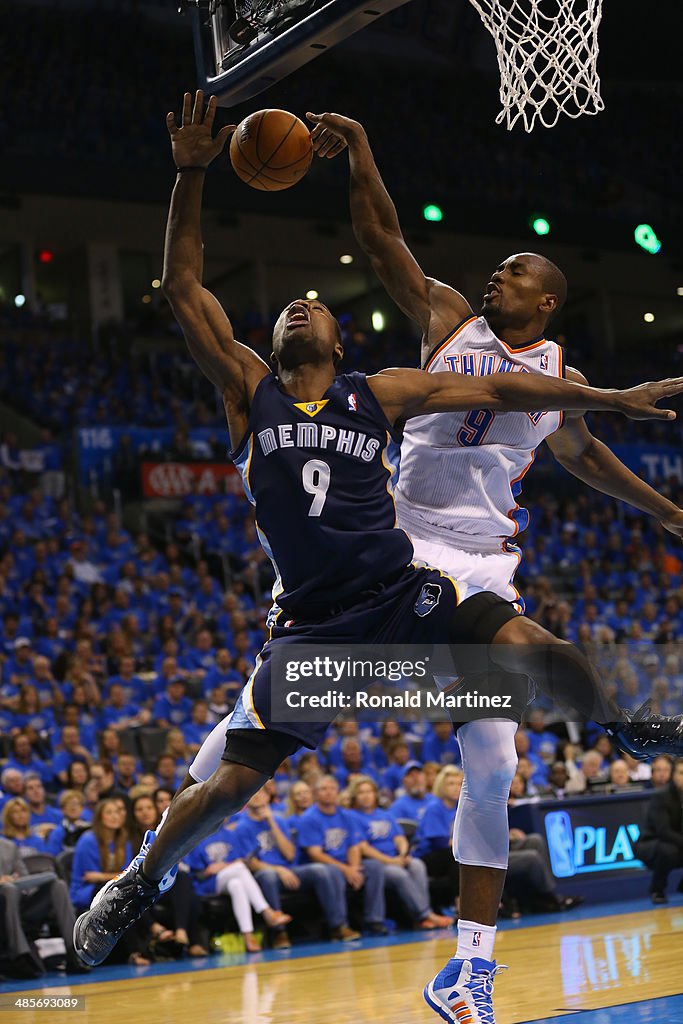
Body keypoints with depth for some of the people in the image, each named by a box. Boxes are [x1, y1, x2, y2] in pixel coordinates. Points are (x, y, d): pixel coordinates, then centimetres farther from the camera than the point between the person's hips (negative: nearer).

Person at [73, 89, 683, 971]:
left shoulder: (380, 394, 7)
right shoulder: (246, 389, 4)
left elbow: (495, 391, 7)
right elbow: (183, 288, -2)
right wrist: (191, 177, -8)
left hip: (402, 593, 1)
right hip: (312, 622, -1)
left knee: (532, 649, -19)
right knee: (226, 782, -3)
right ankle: (141, 879, 25)